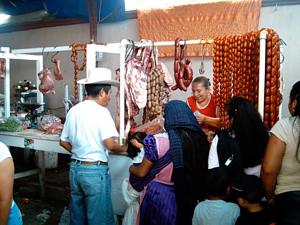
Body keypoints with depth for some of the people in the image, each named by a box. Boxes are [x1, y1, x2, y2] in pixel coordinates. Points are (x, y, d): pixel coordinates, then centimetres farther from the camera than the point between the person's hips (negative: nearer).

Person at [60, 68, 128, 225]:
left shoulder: (73, 111, 6)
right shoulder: (100, 111, -14)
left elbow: (64, 142, 12)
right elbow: (110, 144, -20)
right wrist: (124, 148, -2)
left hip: (75, 168, 7)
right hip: (95, 170, -7)